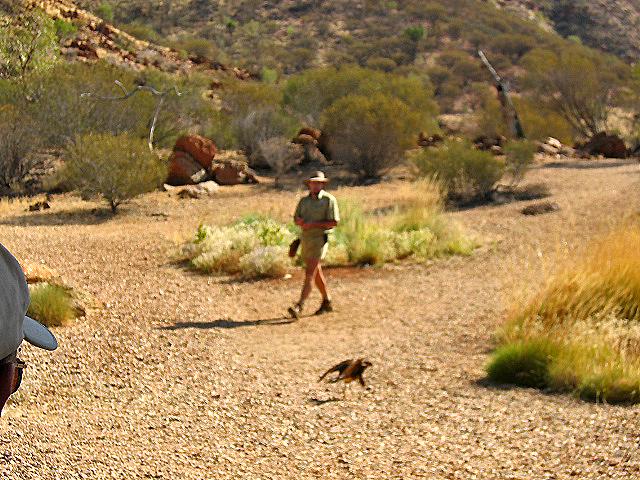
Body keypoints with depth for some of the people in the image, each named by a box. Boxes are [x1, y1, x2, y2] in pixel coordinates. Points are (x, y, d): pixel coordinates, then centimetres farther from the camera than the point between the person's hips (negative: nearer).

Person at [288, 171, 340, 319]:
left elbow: (334, 222, -13)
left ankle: (299, 307, -20)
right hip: (305, 239, 7)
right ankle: (327, 303, 29)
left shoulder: (329, 200, -8)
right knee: (317, 272, 15)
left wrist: (312, 224, -20)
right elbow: (296, 219, 13)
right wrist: (300, 221, -12)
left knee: (309, 273, -14)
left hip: (320, 239, -7)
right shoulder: (304, 200, 11)